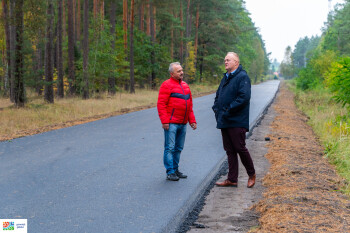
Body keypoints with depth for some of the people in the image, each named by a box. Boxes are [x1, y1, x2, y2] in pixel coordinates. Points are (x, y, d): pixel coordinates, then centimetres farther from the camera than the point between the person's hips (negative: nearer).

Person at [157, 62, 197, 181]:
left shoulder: (185, 85, 18)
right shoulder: (167, 85, -6)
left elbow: (190, 105, 22)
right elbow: (161, 104, -11)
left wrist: (192, 120, 16)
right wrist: (164, 121, -17)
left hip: (182, 124, 7)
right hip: (171, 123, -7)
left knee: (178, 148, 13)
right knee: (170, 148, -4)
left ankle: (175, 169, 23)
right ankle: (170, 172, 0)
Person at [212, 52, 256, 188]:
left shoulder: (242, 77, -10)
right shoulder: (226, 77, 18)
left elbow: (244, 97, -22)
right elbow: (218, 95, 25)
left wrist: (228, 110, -21)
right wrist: (216, 108, 7)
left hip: (237, 122, -8)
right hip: (224, 121, 8)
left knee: (240, 148, -2)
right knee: (229, 151, 10)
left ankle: (251, 175, 18)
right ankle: (232, 179, 15)